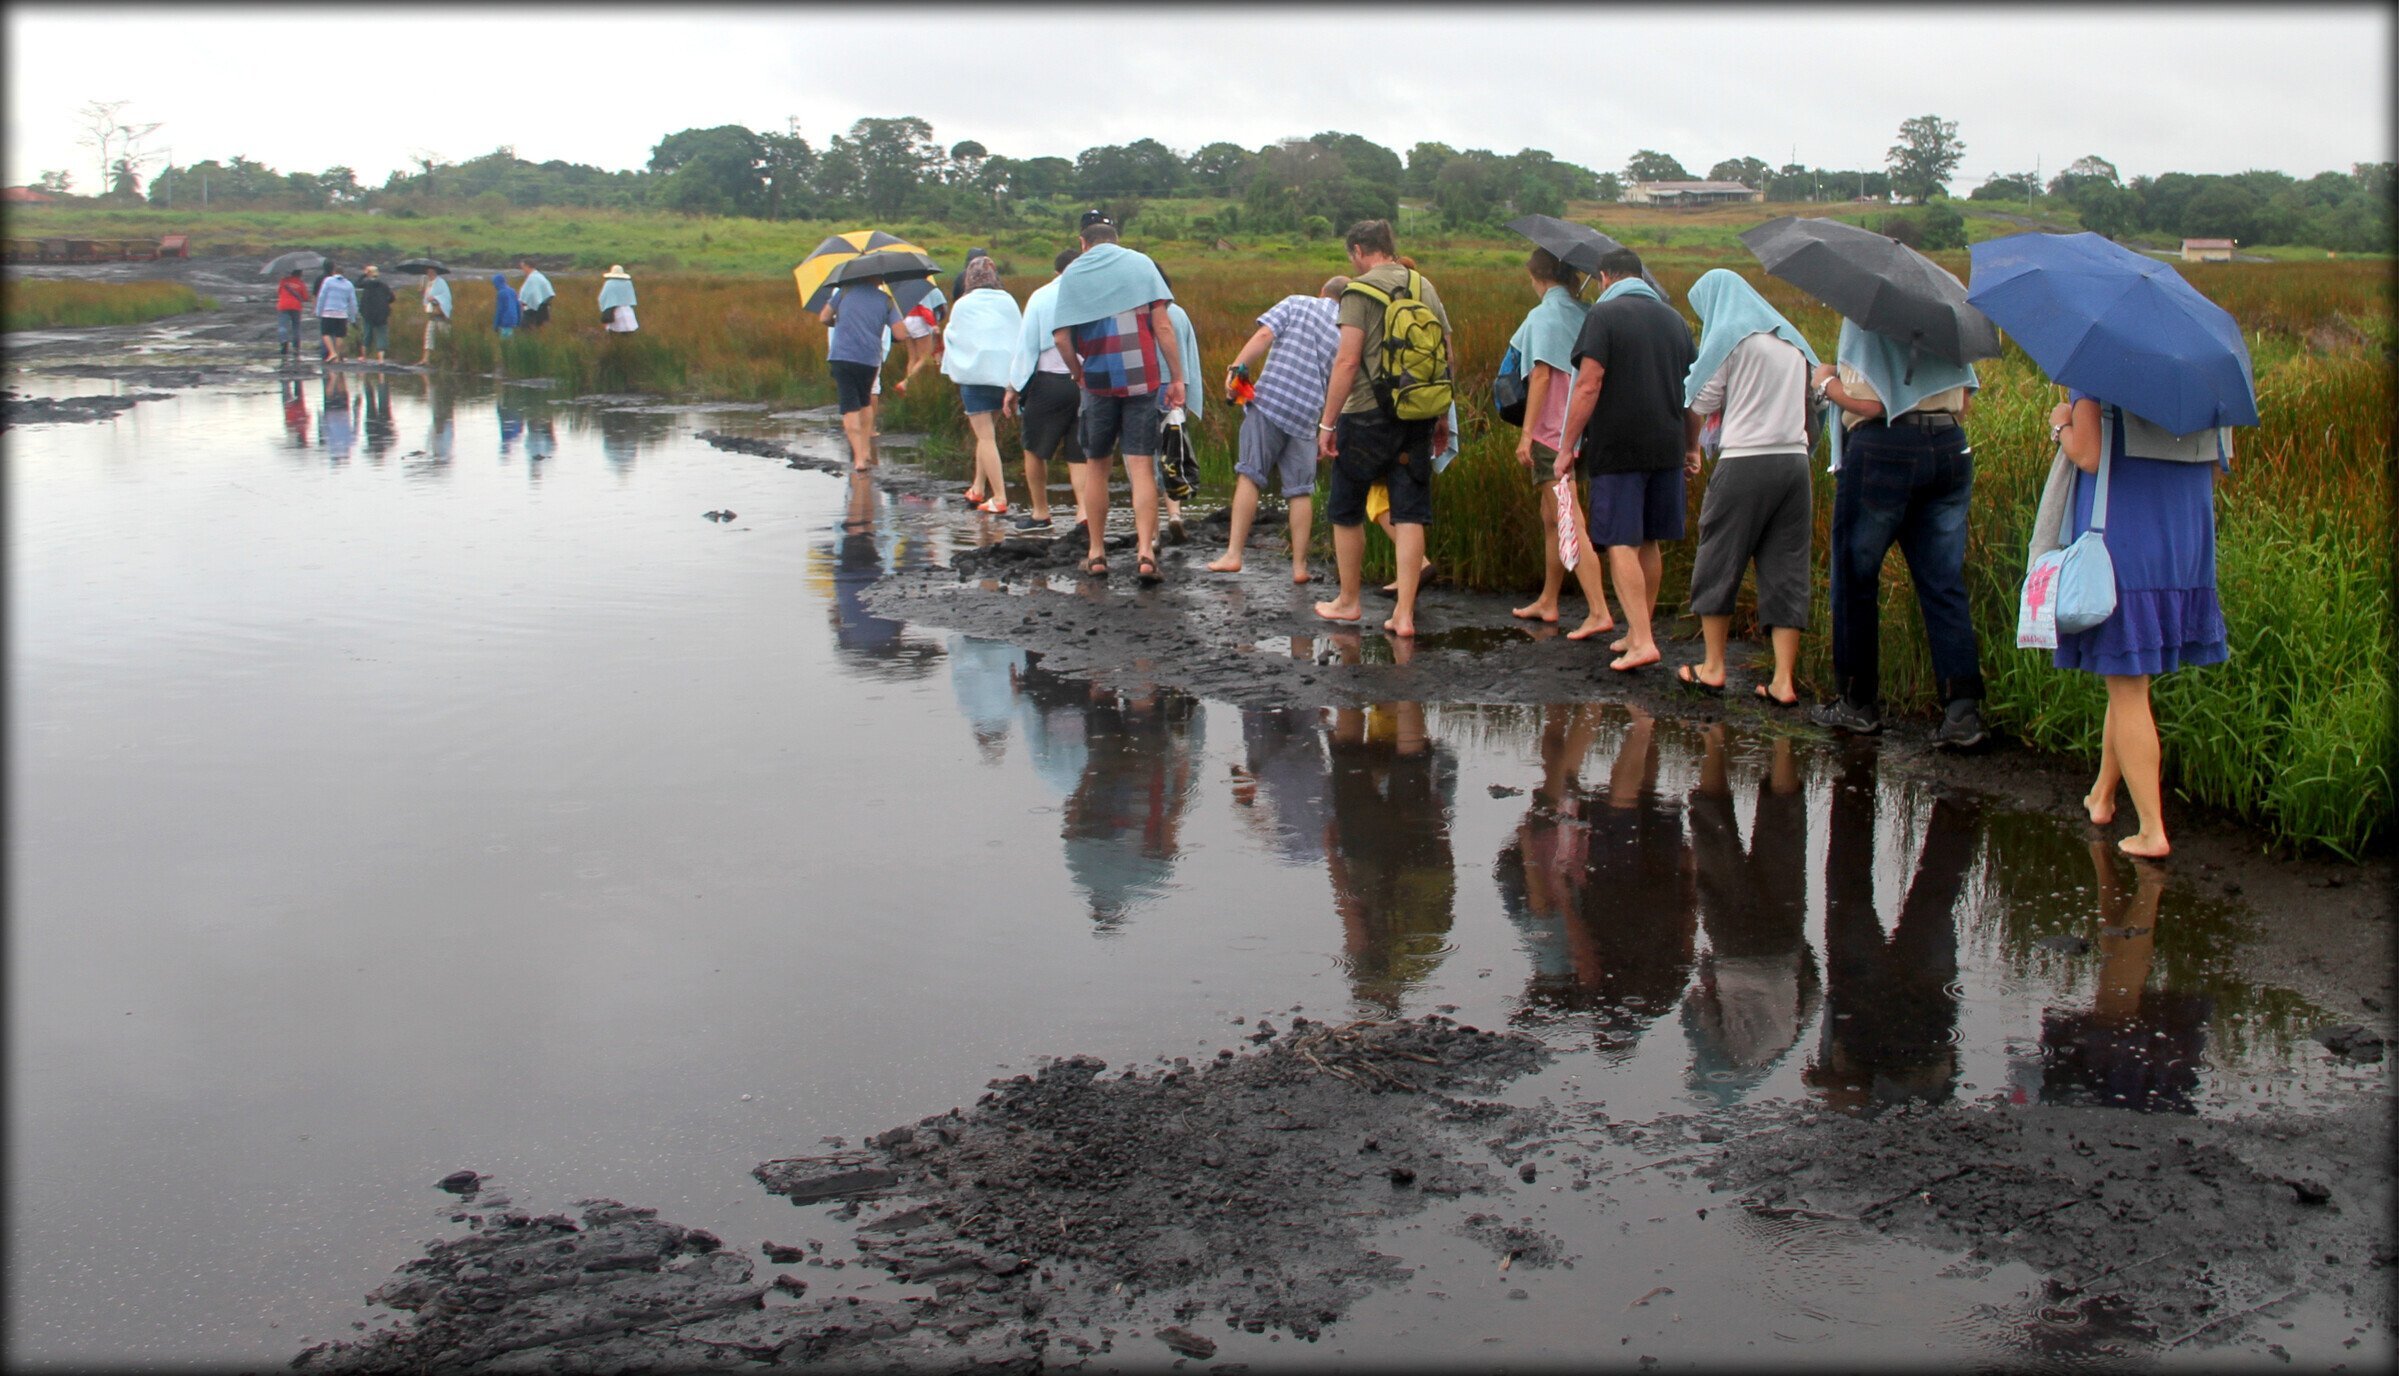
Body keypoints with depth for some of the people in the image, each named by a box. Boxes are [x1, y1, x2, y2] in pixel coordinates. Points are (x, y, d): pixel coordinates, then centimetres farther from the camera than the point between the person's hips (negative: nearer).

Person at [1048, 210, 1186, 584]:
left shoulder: (1072, 274, 6)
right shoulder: (1140, 264, 4)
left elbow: (1062, 336, -2)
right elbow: (1163, 324, -4)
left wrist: (1079, 374, 13)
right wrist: (1177, 377, -2)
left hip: (1098, 381, 1)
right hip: (1144, 378, -1)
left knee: (1096, 466, 14)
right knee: (1142, 467, 0)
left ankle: (1097, 553, 17)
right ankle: (1145, 552, -13)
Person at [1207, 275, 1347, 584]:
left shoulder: (1296, 303, 9)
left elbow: (1264, 335, -8)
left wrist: (1238, 366, -11)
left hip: (1269, 400, -2)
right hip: (1306, 416, 2)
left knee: (1249, 475, 1)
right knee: (1301, 490, 7)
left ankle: (1233, 554, -5)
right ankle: (1299, 565, 7)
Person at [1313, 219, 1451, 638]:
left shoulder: (1360, 291, -9)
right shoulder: (1425, 287, 9)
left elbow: (1348, 360, -16)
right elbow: (1447, 355, 11)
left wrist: (1327, 422, -12)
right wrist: (1442, 416, 18)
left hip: (1368, 415, -5)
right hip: (1416, 417, 5)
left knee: (1346, 511, 13)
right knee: (1409, 514, 5)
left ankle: (1347, 601, 24)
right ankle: (1405, 614, 2)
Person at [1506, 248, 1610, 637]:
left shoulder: (1543, 316, -10)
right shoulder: (1585, 314, 9)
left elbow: (1542, 374, -16)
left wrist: (1526, 433, -15)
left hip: (1551, 430, -8)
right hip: (1579, 428, 8)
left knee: (1570, 523, -12)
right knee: (1551, 518, 19)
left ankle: (1599, 612, -18)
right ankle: (1547, 602, 29)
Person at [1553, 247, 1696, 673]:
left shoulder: (1603, 314, -7)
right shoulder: (1673, 318, 13)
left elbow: (1589, 386, -14)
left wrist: (1567, 447, -9)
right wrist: (1690, 446, 29)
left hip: (1617, 449, -6)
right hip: (1666, 447, 6)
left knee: (1621, 544, -7)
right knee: (1647, 542, 16)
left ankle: (1642, 641, -16)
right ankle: (1638, 631, 26)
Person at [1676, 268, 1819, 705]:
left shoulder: (1729, 337, -2)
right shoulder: (1791, 339, 18)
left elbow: (1699, 404, -2)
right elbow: (1806, 401, 18)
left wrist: (1689, 449, 13)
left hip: (1745, 461, -6)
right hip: (1795, 460, 6)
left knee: (1718, 563, 9)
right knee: (1786, 569, 5)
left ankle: (1713, 668, 15)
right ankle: (1784, 682, 0)